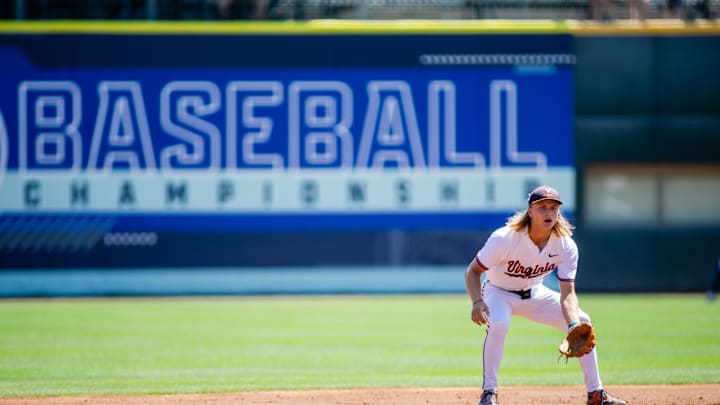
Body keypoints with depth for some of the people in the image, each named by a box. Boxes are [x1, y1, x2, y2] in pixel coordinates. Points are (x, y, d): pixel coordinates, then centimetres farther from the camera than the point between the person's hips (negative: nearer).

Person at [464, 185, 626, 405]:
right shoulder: (504, 239, -31)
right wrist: (477, 302, -42)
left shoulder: (566, 246, -20)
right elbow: (473, 271, -23)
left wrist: (574, 326, -40)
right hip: (498, 292, -5)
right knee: (498, 324, -37)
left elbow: (567, 293, -21)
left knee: (582, 321, -6)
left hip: (534, 294, 5)